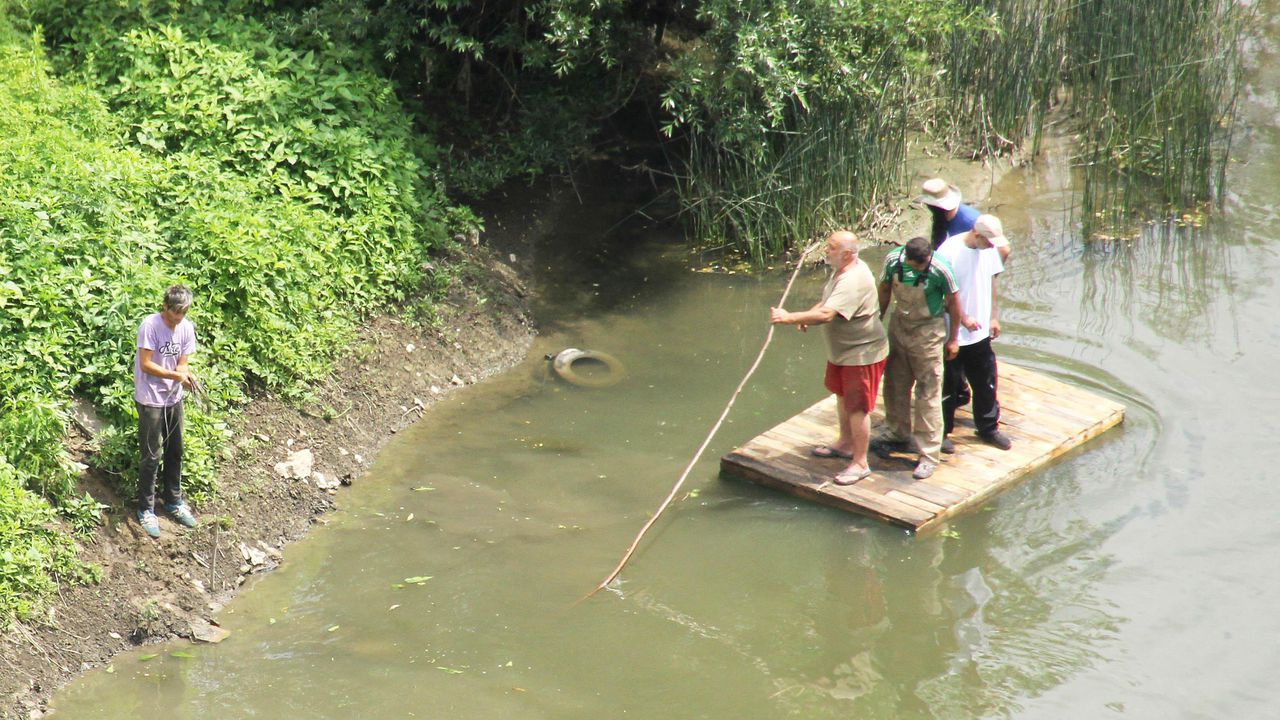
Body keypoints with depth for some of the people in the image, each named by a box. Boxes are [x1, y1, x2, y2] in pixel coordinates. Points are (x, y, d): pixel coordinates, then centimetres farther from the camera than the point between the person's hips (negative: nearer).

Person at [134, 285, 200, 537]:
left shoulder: (187, 328, -2)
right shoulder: (150, 325, -19)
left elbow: (182, 364, 2)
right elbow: (145, 365, -20)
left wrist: (186, 375, -21)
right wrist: (176, 375, -25)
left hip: (173, 398, 6)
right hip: (150, 400, -6)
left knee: (175, 452, 16)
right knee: (151, 456, -1)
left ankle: (174, 502, 32)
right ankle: (146, 510, 11)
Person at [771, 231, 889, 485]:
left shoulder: (854, 281, -32)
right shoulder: (842, 271, 3)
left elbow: (826, 314, -42)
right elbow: (826, 301, 17)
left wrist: (789, 318, -38)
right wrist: (806, 317, -1)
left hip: (862, 353, -11)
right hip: (842, 350, 11)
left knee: (857, 406, -3)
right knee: (842, 395, 25)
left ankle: (860, 463, 7)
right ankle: (846, 444, 44)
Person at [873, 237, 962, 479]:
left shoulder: (940, 270, -24)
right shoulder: (893, 261, -14)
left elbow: (953, 302, -9)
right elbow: (885, 291, 4)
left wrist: (952, 339, -2)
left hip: (928, 330, -4)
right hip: (899, 324, 4)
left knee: (928, 394, -3)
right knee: (895, 385, 16)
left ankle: (929, 455, 3)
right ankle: (899, 434, 38)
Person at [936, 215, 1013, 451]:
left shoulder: (989, 250, -1)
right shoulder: (949, 252, -21)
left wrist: (994, 317, 13)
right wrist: (964, 319, -16)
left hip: (979, 331, 6)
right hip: (953, 333, -6)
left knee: (986, 382, 15)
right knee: (948, 385, 7)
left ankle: (988, 427, 30)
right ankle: (941, 432, 22)